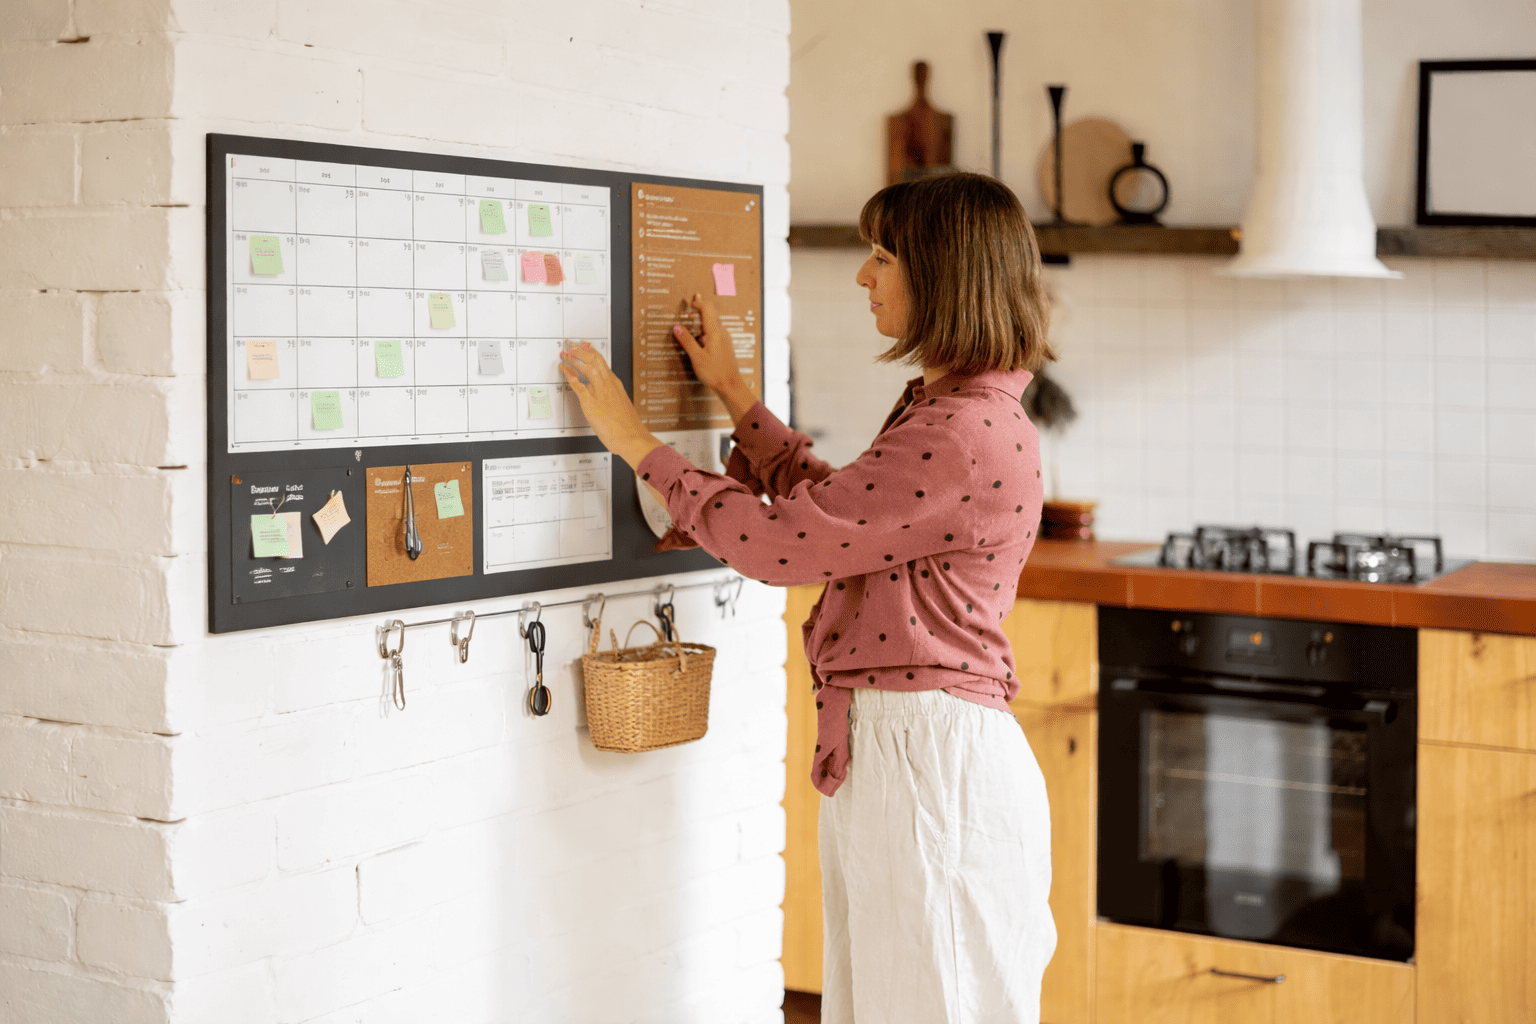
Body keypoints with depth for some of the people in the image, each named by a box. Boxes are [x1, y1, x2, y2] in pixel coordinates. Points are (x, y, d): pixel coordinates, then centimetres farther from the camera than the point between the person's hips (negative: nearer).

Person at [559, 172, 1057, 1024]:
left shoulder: (966, 435, -21)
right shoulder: (946, 409, 13)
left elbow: (779, 540, -19)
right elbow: (833, 509, 24)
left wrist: (637, 444, -8)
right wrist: (735, 398, 24)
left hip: (931, 755, -10)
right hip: (887, 748, 10)